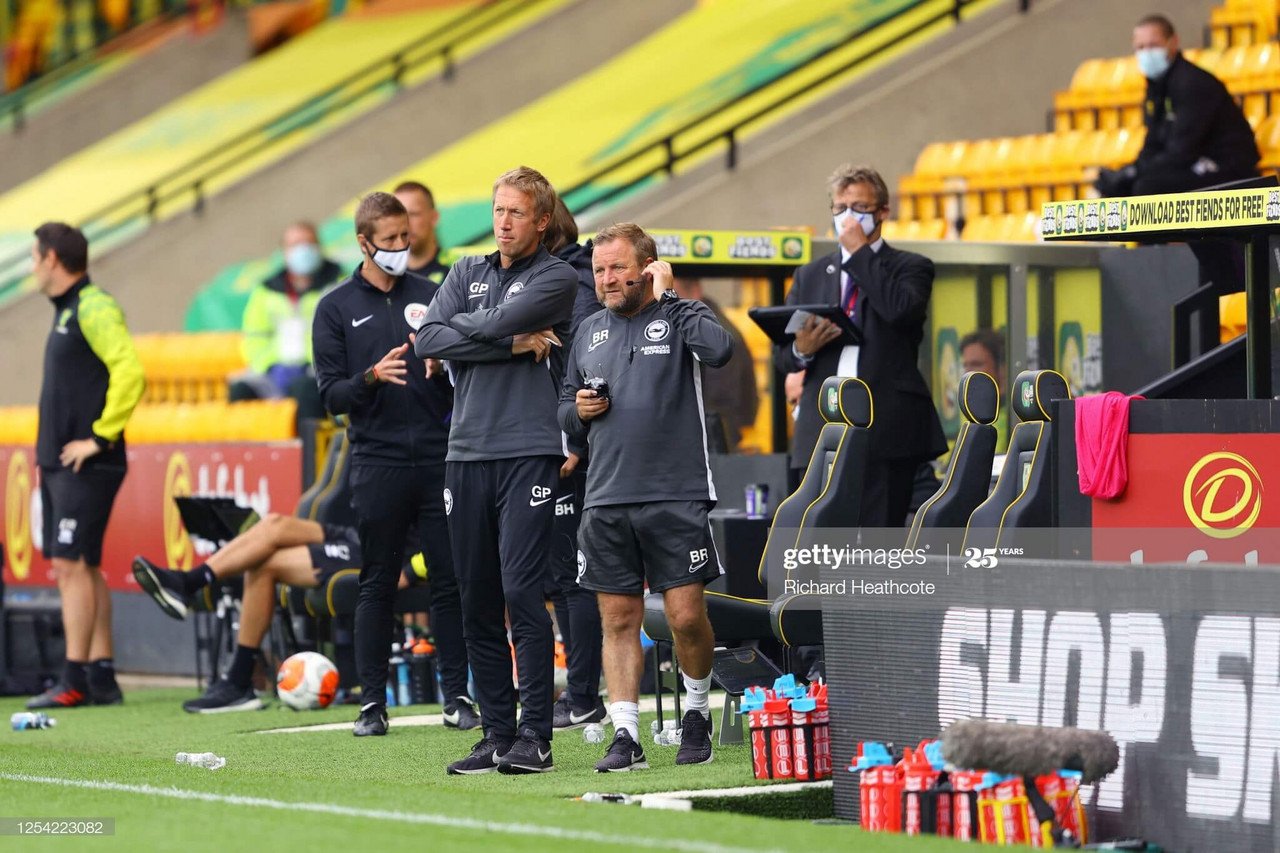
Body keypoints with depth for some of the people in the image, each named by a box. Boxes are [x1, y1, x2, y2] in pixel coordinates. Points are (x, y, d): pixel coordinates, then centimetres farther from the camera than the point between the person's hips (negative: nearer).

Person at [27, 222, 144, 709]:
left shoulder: (94, 309, -13)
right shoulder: (66, 310, 17)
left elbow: (129, 371, -24)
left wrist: (100, 437, -21)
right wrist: (49, 451, 16)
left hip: (86, 465, -10)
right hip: (59, 463, 10)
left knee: (72, 565, -11)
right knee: (81, 568, 10)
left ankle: (75, 682, -11)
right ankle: (102, 677, 13)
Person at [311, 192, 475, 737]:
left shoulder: (431, 296, 12)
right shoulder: (336, 309, 7)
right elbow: (331, 395, 1)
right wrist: (372, 377, -17)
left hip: (440, 458, 1)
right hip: (378, 463, -1)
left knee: (450, 580, 1)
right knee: (377, 585, 2)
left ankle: (456, 694, 8)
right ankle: (372, 702, 7)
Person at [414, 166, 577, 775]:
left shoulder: (556, 278, 2)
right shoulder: (468, 274, 17)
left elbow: (501, 321, -14)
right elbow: (429, 341, 1)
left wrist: (459, 324, 5)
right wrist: (515, 344, -5)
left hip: (528, 453, -5)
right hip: (466, 452, 5)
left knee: (522, 592, -12)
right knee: (477, 603, 5)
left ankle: (534, 736, -11)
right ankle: (497, 735, 10)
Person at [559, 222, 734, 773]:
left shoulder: (678, 316, 0)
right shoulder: (590, 332, 16)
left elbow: (719, 350, -23)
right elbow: (566, 411, 26)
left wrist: (666, 295, -14)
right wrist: (579, 411, 2)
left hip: (676, 497, -5)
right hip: (606, 500, 5)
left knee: (686, 615, -5)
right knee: (618, 619, 3)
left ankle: (697, 712, 18)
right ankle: (625, 736, 5)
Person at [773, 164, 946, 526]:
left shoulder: (911, 267, 10)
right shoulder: (810, 276, 20)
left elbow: (901, 310, -14)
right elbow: (781, 354, 17)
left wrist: (860, 252, -5)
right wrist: (802, 348, -7)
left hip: (886, 431, -3)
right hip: (821, 432, 3)